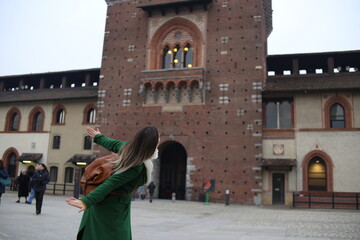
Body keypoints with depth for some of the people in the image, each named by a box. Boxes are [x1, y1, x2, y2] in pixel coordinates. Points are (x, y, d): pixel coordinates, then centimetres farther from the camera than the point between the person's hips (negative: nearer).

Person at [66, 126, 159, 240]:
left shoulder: (127, 147, -4)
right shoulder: (137, 166, -27)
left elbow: (113, 144, 15)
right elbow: (110, 183, -31)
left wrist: (98, 137, 35)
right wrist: (86, 202, -32)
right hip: (114, 207, -9)